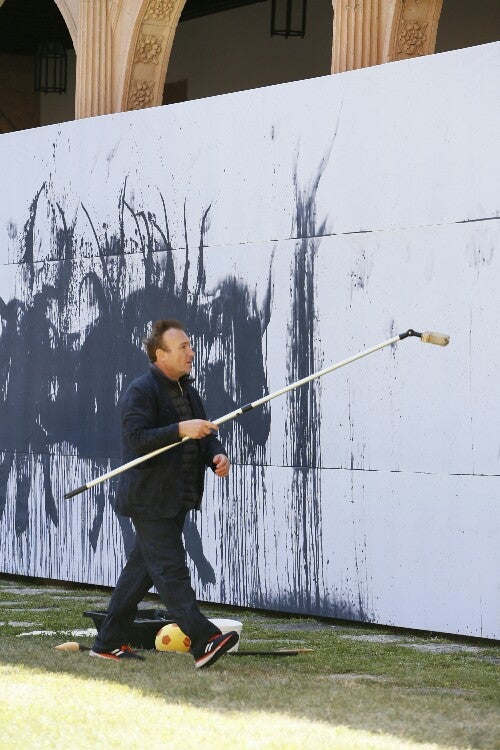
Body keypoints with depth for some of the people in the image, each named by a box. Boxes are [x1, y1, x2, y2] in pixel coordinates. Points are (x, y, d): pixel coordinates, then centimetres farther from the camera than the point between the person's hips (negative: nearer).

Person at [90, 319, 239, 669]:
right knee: (170, 568, -12)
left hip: (178, 498, 9)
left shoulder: (187, 390, 16)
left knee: (142, 567, 12)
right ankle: (203, 641, -21)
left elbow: (204, 433, 19)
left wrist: (217, 454, -3)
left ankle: (110, 642, 19)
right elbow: (136, 439, -22)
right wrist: (180, 430, -30)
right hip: (149, 498, -9)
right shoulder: (141, 391, -12)